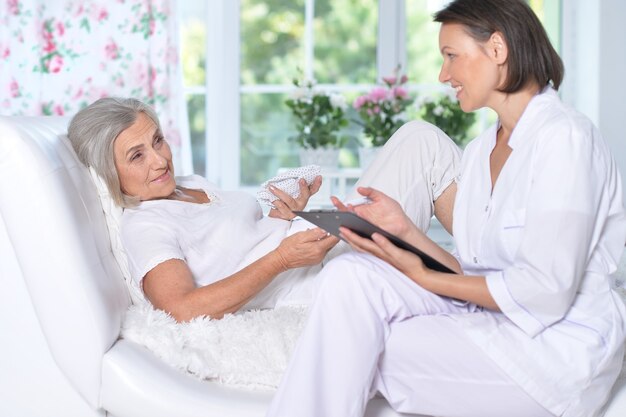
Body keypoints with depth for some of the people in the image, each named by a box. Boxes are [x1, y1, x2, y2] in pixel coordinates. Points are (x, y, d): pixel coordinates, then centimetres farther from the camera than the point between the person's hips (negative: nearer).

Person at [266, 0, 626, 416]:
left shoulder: (565, 137, -13)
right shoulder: (479, 151, 14)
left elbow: (544, 293, -19)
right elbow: (472, 271, 10)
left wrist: (424, 277, -13)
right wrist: (405, 230, -4)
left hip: (557, 349, -7)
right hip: (488, 320, 7)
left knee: (357, 349, -19)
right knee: (350, 275, -15)